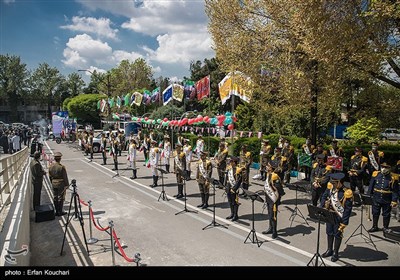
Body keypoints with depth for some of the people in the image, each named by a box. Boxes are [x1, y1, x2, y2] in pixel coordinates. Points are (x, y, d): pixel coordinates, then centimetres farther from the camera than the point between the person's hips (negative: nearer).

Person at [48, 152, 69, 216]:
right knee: (61, 198, 4)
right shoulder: (62, 167, -19)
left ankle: (57, 211, 20)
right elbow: (65, 177, -14)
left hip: (54, 184, 6)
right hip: (61, 184, -6)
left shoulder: (51, 166, 0)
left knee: (55, 198, 13)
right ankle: (60, 211, 10)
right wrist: (67, 184, -4)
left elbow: (50, 176, 10)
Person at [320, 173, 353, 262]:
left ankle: (335, 253, 27)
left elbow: (348, 209, -18)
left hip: (339, 217, -6)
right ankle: (329, 250, 36)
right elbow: (324, 197, 8)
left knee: (337, 234, 10)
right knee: (329, 232, 18)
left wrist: (344, 222, -16)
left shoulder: (346, 193, -24)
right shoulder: (330, 187, -7)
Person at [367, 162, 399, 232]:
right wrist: (368, 195, 4)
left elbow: (395, 191, -6)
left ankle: (386, 228, 30)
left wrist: (394, 201, -10)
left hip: (387, 200, -2)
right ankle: (375, 227, 28)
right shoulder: (376, 175, -3)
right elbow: (371, 186, 4)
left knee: (386, 215, 13)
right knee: (375, 213, 13)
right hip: (376, 199, 2)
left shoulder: (393, 178, -10)